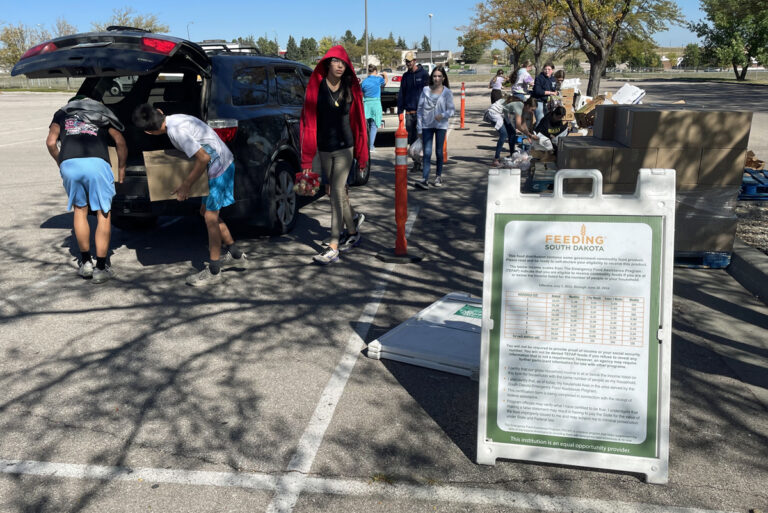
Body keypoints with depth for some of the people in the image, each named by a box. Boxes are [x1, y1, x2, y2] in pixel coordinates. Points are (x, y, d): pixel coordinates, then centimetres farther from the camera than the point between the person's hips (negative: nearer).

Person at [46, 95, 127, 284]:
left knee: (80, 210, 20)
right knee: (103, 215, 7)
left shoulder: (62, 114, 31)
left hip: (69, 164, 2)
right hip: (97, 163, -1)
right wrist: (121, 168, 28)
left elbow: (51, 142, 14)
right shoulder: (102, 114, 30)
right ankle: (101, 268, 6)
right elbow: (120, 142, 18)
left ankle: (85, 262, 24)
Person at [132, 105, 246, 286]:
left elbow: (203, 158, -26)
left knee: (210, 216, -5)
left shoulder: (176, 130, -25)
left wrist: (185, 186, -19)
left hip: (219, 166, -10)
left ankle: (213, 271, 3)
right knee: (206, 211, 17)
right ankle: (234, 252, 28)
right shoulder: (174, 119, 3)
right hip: (220, 164, 10)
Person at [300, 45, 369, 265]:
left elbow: (357, 121, 4)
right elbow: (309, 120, -2)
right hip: (324, 148, 2)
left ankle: (333, 247, -9)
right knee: (339, 191, 15)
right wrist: (307, 159, -5)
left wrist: (361, 154, 4)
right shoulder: (316, 87, -2)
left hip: (344, 147, -2)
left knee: (337, 193, -8)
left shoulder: (351, 88, -1)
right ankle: (353, 232, 38)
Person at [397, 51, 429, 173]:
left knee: (419, 137, -6)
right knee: (410, 138, 4)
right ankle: (416, 162, 13)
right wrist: (400, 110, 9)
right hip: (409, 112, 5)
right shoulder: (405, 76, 14)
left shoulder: (424, 74, 0)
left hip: (421, 111, -5)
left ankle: (419, 162, 1)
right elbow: (401, 94, 17)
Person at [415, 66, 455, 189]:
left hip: (441, 125, -1)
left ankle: (438, 176, 24)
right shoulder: (426, 90, 5)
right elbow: (420, 108, 7)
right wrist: (419, 127, 3)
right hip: (427, 125, 1)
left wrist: (443, 115, -22)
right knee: (427, 152, -6)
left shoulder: (447, 93, 0)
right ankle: (424, 179, -12)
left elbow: (452, 109, -1)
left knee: (439, 152, 8)